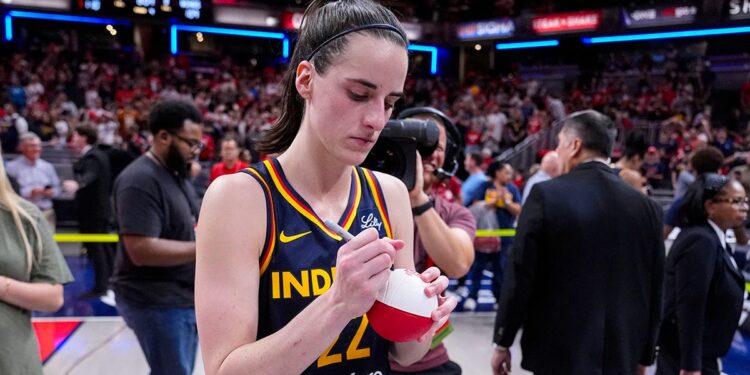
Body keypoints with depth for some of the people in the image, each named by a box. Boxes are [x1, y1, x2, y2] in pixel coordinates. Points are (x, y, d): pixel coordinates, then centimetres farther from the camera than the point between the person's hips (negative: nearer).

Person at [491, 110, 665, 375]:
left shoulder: (546, 195, -11)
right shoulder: (647, 207, 2)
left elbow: (520, 275, -11)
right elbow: (653, 289, 6)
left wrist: (503, 342, -1)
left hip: (557, 353, -4)